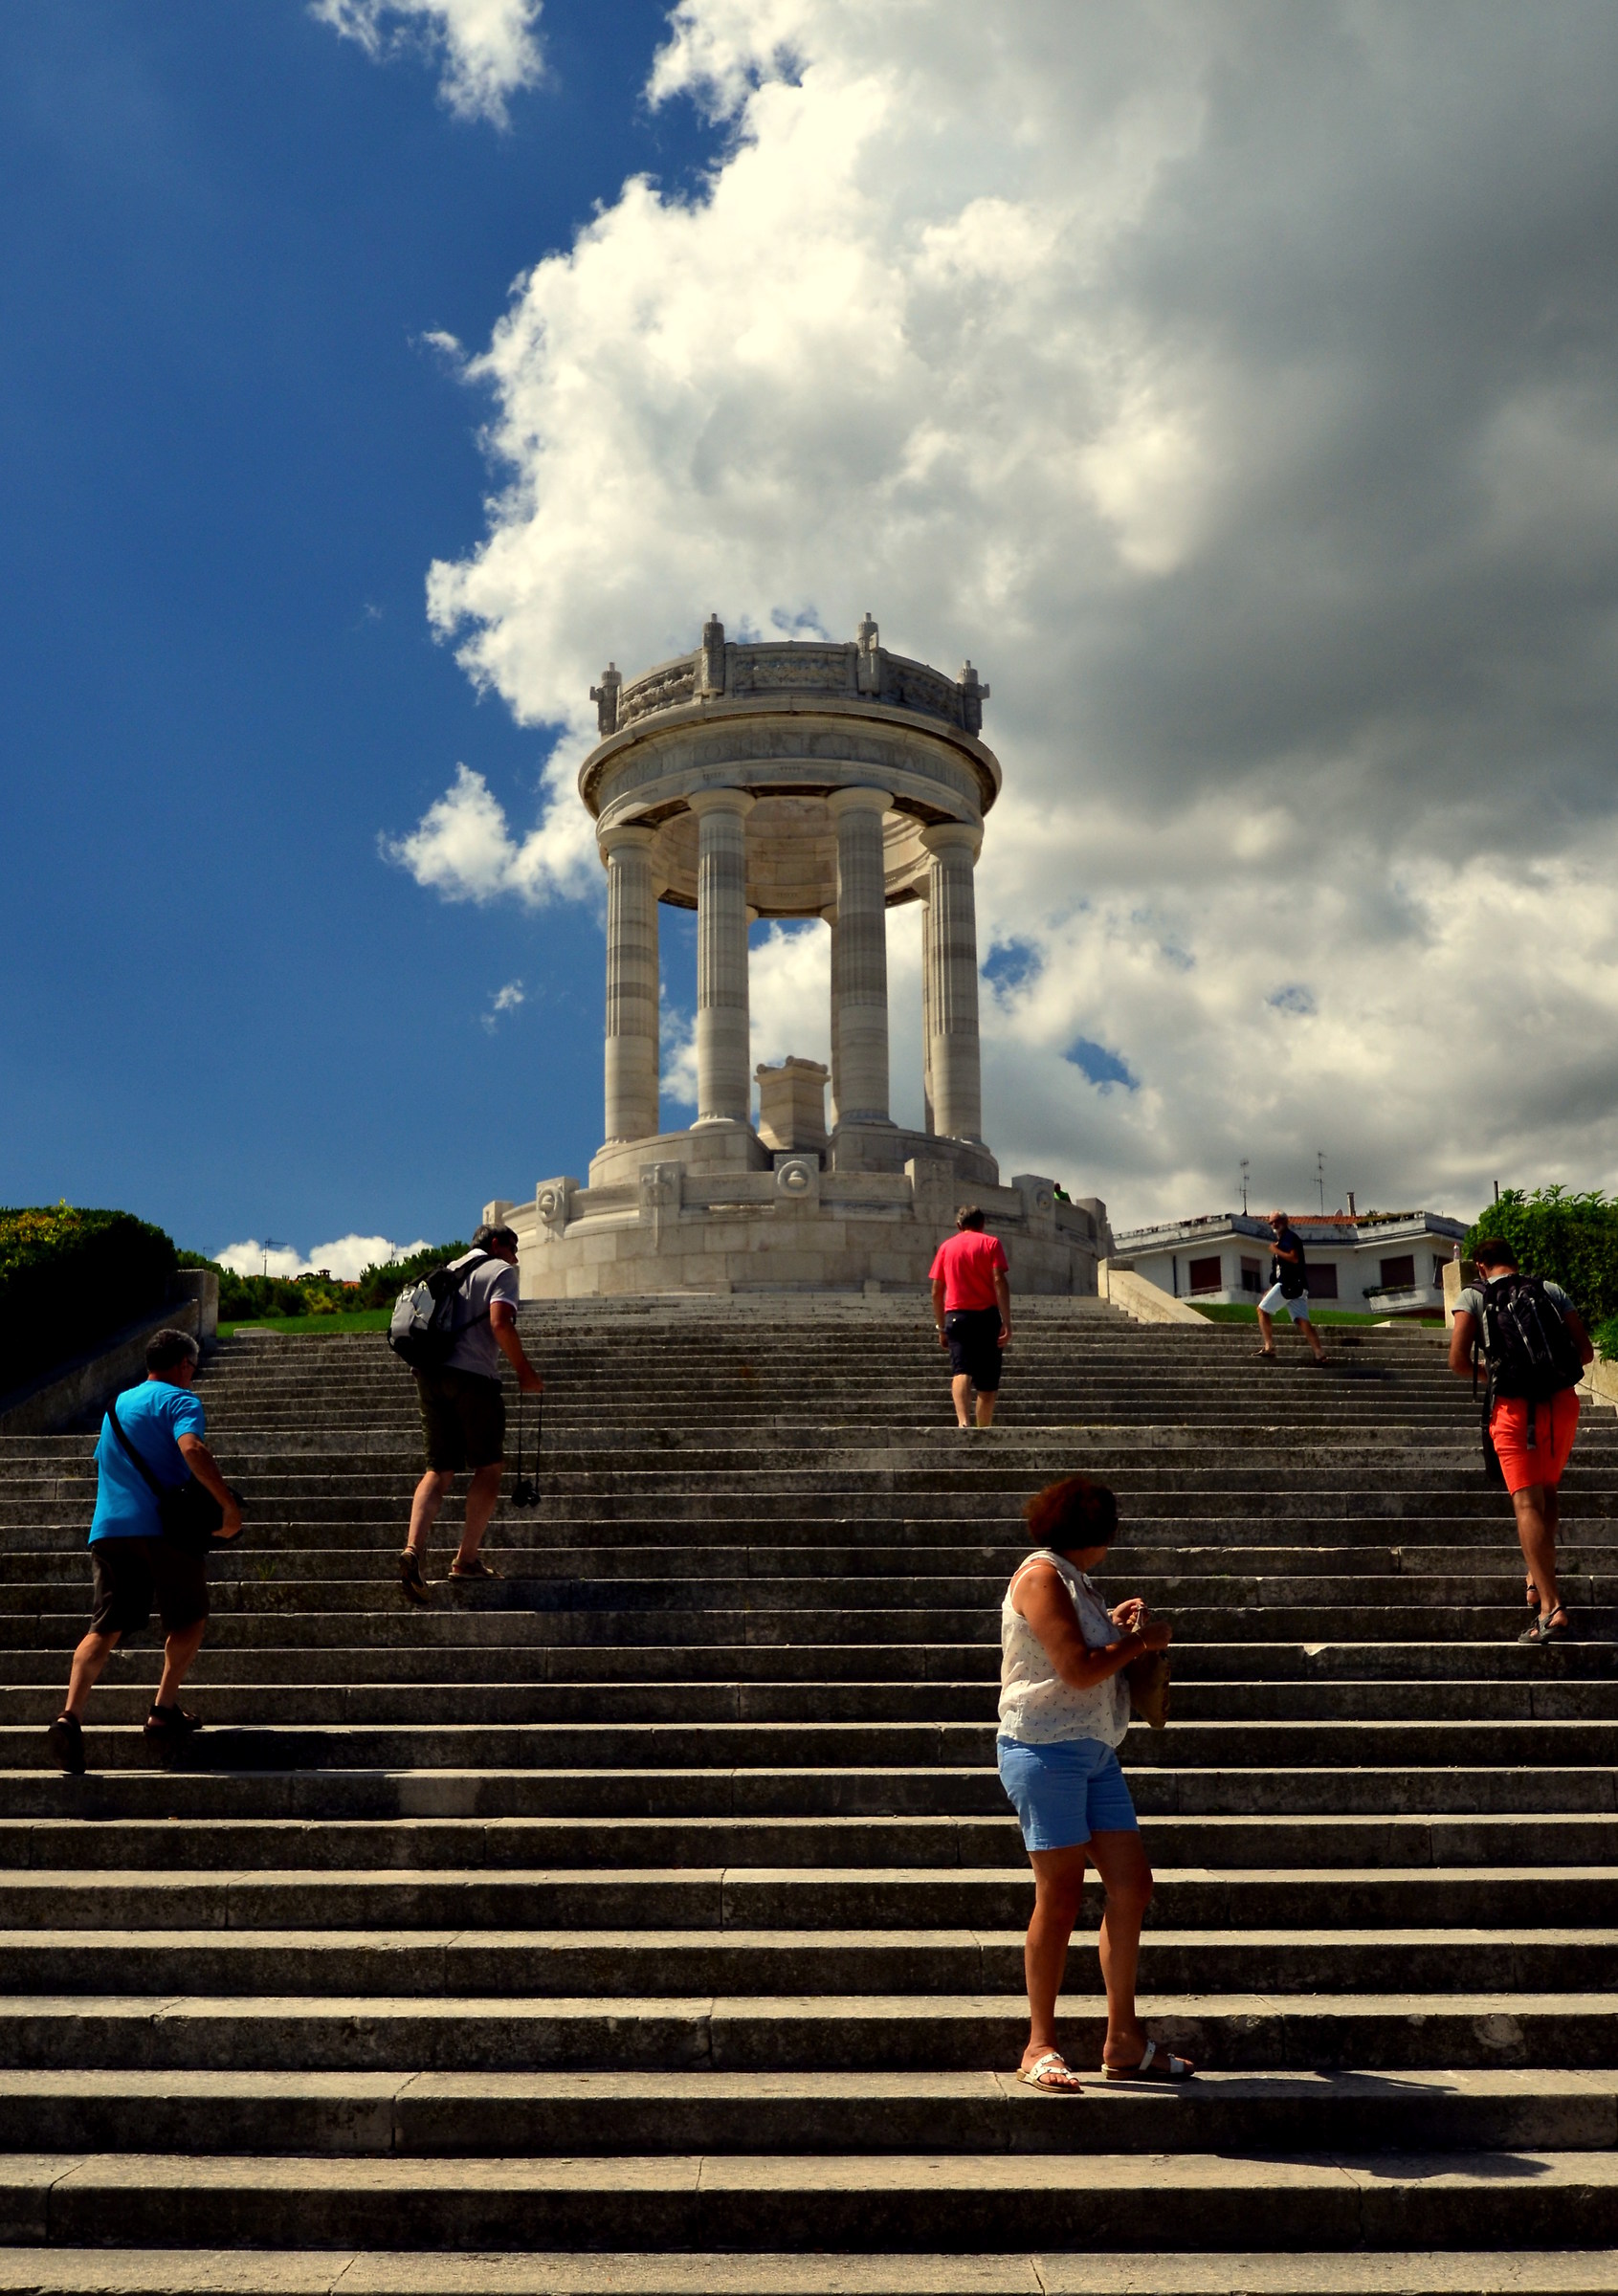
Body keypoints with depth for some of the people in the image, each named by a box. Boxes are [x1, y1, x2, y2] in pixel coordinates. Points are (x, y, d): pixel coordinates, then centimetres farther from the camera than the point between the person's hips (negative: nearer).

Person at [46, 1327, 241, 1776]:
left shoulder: (117, 1403, 23)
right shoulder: (179, 1400, -2)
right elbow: (191, 1448, -21)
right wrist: (228, 1504, -18)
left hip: (107, 1529, 6)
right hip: (161, 1526, -6)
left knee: (104, 1629, 3)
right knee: (190, 1620, 11)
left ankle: (70, 1714, -15)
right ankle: (164, 1710, 4)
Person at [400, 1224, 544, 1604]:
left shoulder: (448, 1271, 23)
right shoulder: (500, 1271, 2)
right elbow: (500, 1322, -14)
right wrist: (524, 1371, -6)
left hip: (430, 1373, 6)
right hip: (474, 1375, -6)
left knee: (439, 1470, 7)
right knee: (489, 1467, 6)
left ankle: (414, 1548, -13)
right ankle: (466, 1558, 4)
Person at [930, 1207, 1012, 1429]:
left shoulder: (946, 1246, 12)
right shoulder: (991, 1243, 5)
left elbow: (936, 1291, 10)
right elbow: (1000, 1281, -7)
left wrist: (941, 1328, 18)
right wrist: (1007, 1322, -10)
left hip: (956, 1316, 1)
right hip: (987, 1316, -1)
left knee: (961, 1372, -12)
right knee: (987, 1382, 10)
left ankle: (962, 1421, -35)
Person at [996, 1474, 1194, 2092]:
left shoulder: (1072, 1579, 19)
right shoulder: (1040, 1575, -11)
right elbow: (1077, 1670, -18)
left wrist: (1112, 1624, 20)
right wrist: (1140, 1640, -5)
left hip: (1093, 1751, 9)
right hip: (1046, 1749, -9)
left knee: (1132, 1884, 5)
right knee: (1060, 1896, -5)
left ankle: (1124, 2042, 14)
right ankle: (1040, 2047, 6)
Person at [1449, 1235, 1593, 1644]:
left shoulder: (1473, 1296, 4)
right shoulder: (1551, 1291, 12)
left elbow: (1458, 1359, -6)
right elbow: (1585, 1351, 9)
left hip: (1515, 1407, -3)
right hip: (1562, 1400, 4)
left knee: (1527, 1503, -6)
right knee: (1547, 1491, 24)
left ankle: (1550, 1606, -14)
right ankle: (1538, 1578, 26)